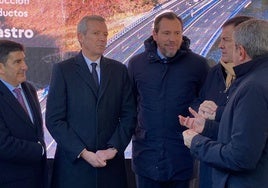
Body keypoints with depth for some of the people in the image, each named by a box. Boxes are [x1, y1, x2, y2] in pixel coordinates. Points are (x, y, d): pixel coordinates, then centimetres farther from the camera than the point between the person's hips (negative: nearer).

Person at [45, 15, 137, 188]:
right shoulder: (63, 70, -1)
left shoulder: (119, 70, 7)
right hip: (73, 162, -2)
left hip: (111, 163, 2)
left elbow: (129, 115, 4)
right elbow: (54, 120, -6)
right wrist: (83, 153, -12)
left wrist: (113, 148, -8)